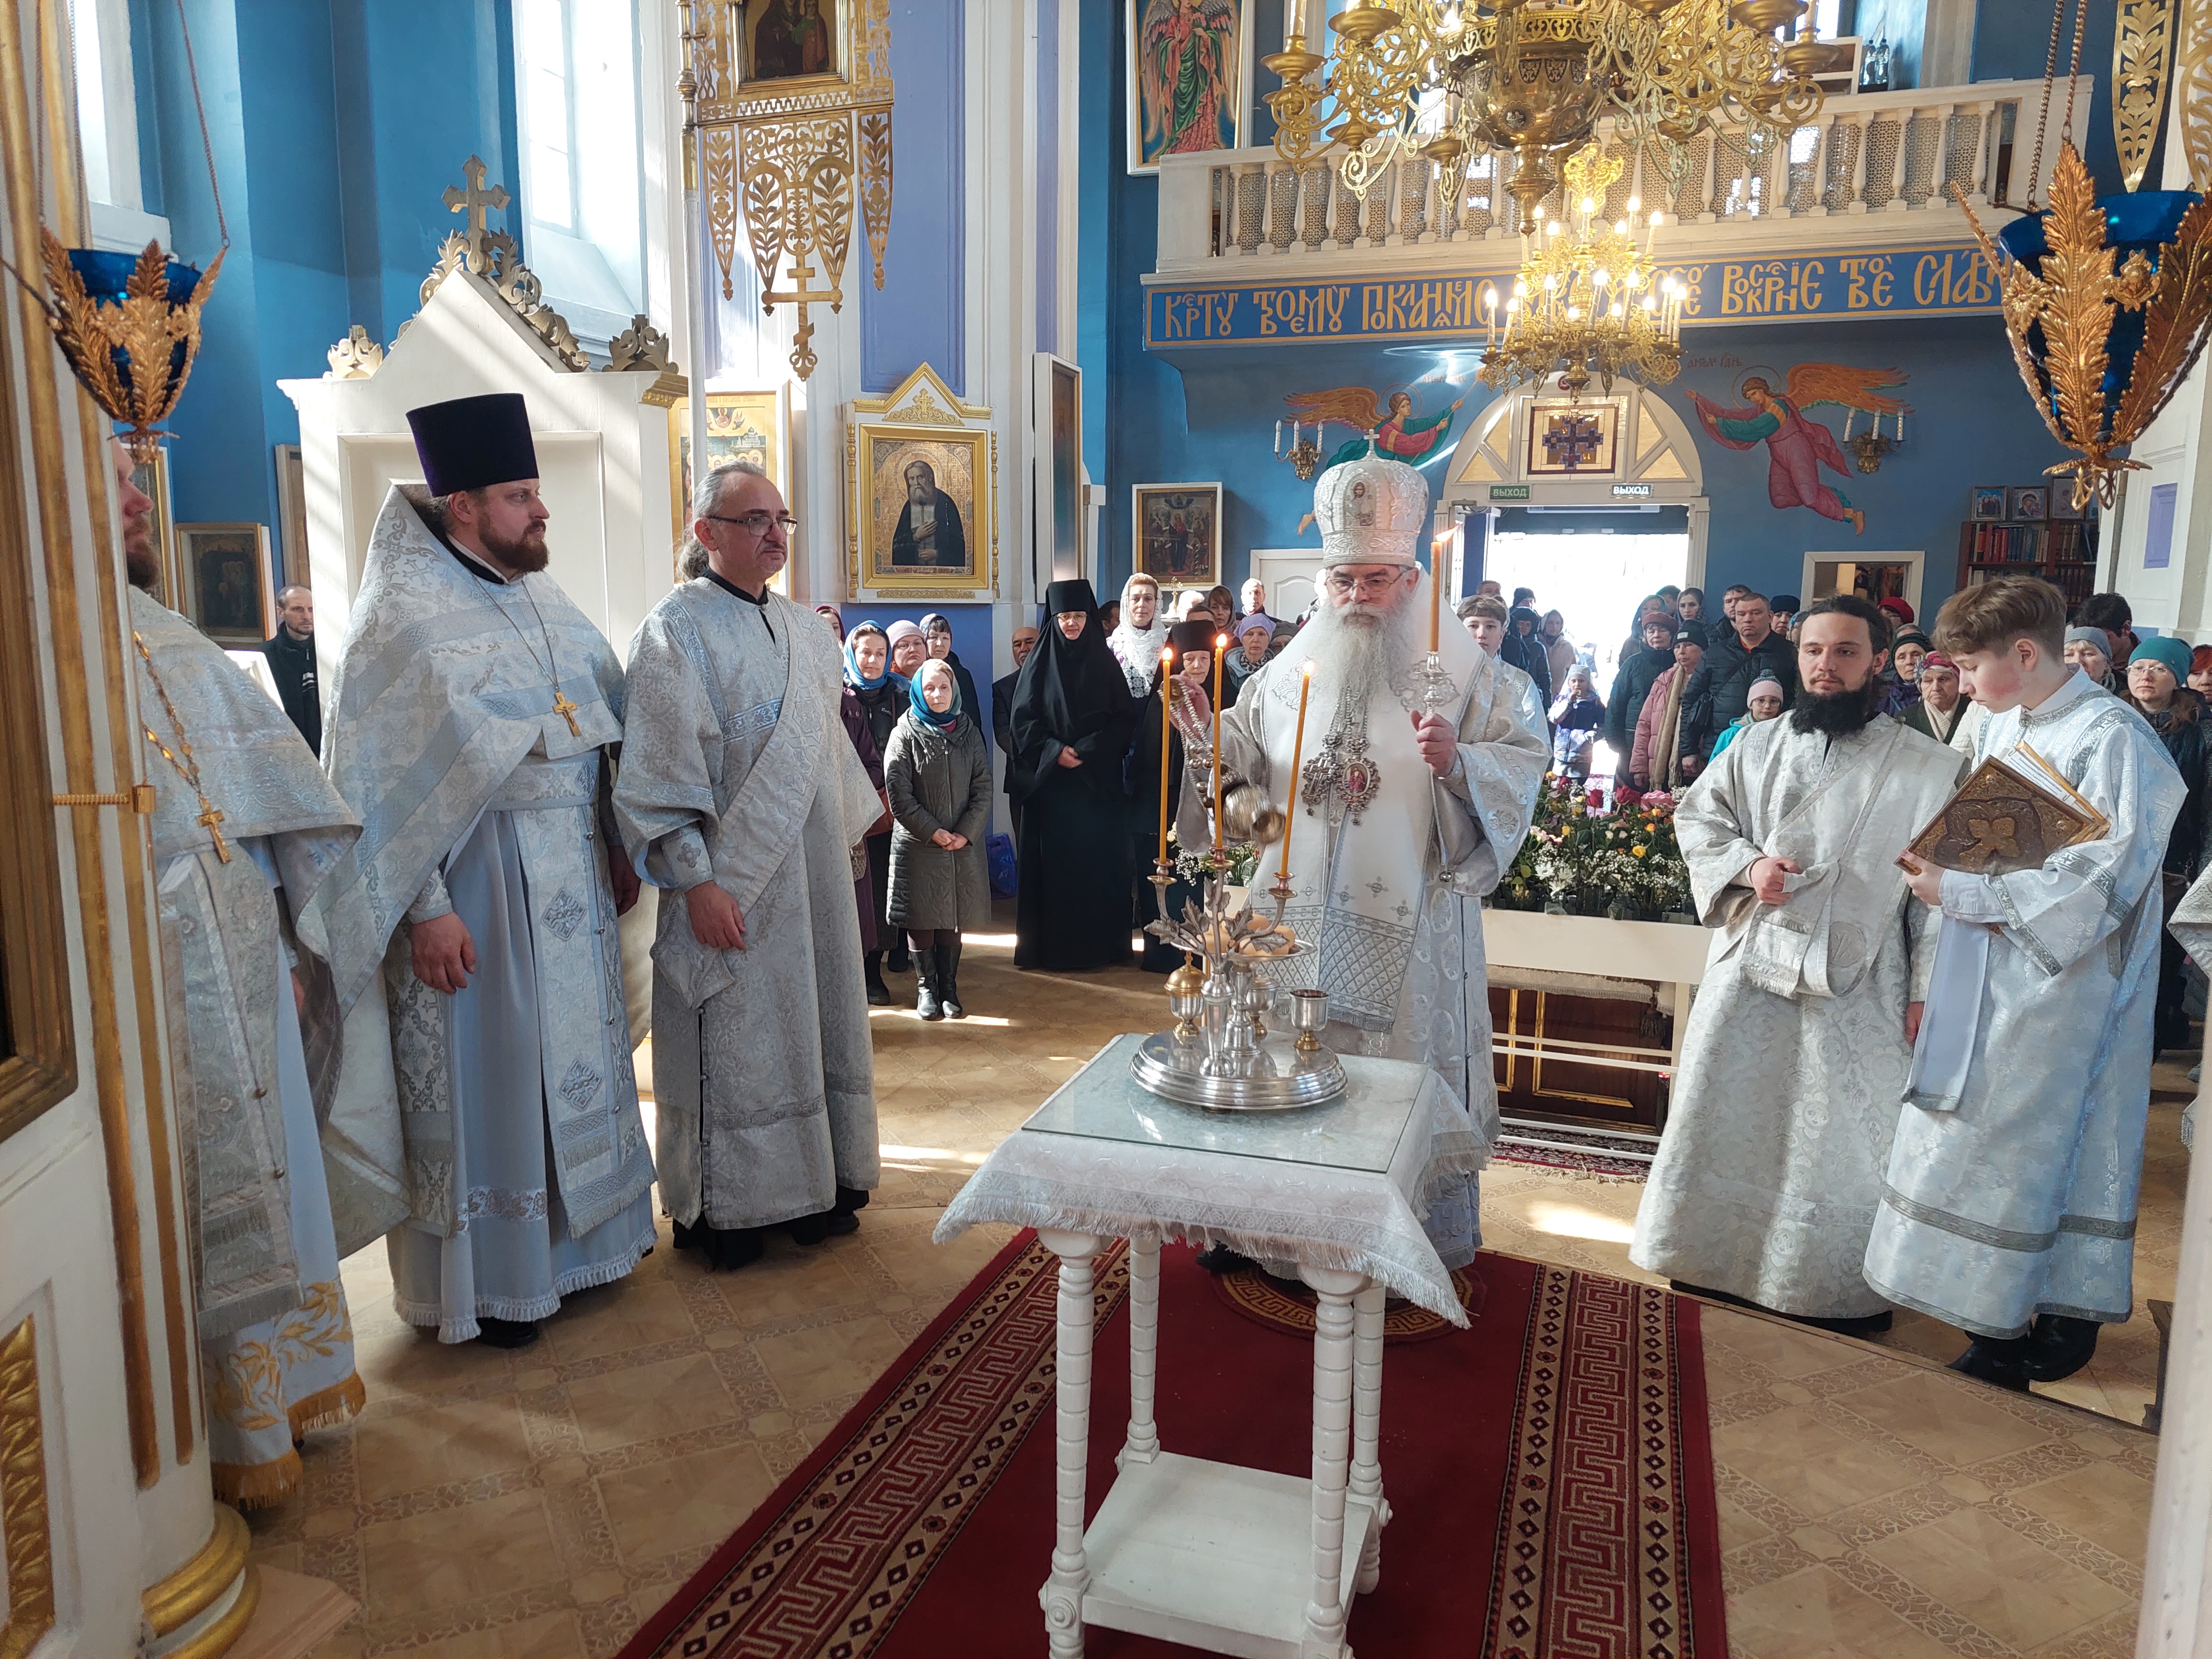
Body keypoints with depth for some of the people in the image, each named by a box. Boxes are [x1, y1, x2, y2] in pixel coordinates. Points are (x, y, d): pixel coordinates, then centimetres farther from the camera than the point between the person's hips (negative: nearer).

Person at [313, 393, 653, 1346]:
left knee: (573, 1051, 15)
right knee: (486, 1067, 2)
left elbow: (607, 727, 15)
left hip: (571, 878, 7)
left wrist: (619, 851, 12)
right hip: (476, 883, -7)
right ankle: (483, 1279, 18)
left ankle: (574, 1237, 32)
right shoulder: (406, 615, -11)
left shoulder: (543, 600, 11)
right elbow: (380, 777, -15)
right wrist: (424, 908, -19)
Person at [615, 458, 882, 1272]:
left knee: (814, 1020, 14)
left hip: (813, 874, 7)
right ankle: (721, 1212, 17)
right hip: (733, 884, -7)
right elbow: (661, 770, -15)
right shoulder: (677, 629, -10)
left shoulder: (800, 626, 12)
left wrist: (855, 828, 17)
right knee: (734, 1040, 2)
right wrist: (696, 880, -20)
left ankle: (815, 1187, 27)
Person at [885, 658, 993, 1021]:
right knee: (922, 920, 2)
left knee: (952, 921, 7)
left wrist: (966, 833, -8)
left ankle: (949, 988, 15)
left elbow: (983, 787, 4)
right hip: (918, 845, -3)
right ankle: (926, 987, 13)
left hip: (963, 843, 3)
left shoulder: (968, 732, 8)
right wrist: (933, 832, -12)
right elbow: (899, 794, -7)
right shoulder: (906, 734, -2)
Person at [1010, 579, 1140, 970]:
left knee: (1098, 859, 0)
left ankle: (1099, 944, 8)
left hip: (1099, 780, 1)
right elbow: (1023, 719, 1)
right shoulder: (1039, 664, 4)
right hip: (1051, 780, 0)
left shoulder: (1105, 663, 6)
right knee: (1056, 860, -1)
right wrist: (1054, 751, -13)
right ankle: (1057, 946, 5)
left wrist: (1089, 751, -11)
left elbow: (1125, 718, 2)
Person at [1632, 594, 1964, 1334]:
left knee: (1842, 1132, 5)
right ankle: (1719, 1258, 31)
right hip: (1750, 968, 3)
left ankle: (1843, 1288, 24)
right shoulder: (1758, 746, 7)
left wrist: (1928, 989, -9)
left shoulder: (1926, 767, -3)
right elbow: (1698, 815, 13)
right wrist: (1746, 864, -7)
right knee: (1725, 1115, 12)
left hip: (1855, 986, -3)